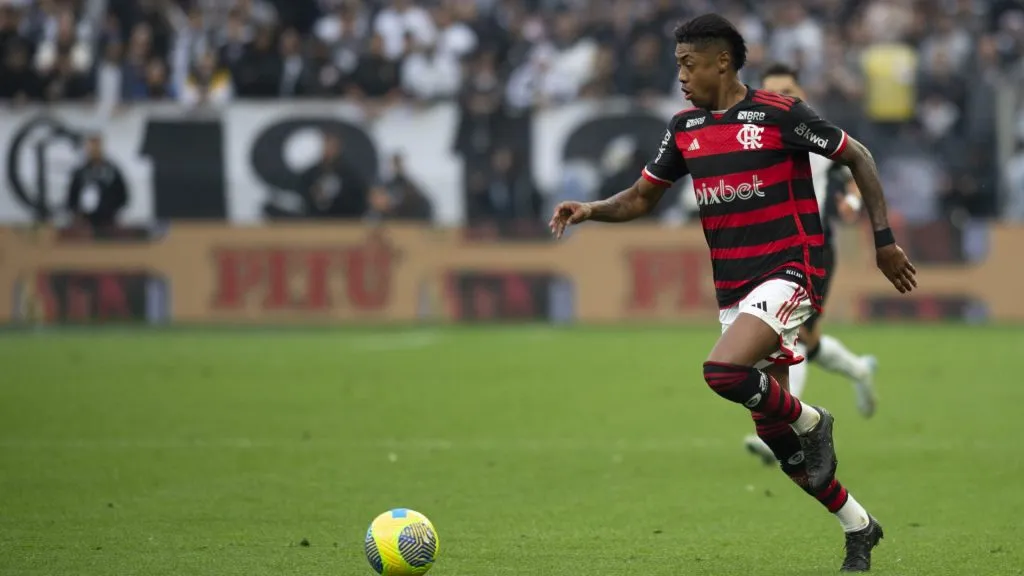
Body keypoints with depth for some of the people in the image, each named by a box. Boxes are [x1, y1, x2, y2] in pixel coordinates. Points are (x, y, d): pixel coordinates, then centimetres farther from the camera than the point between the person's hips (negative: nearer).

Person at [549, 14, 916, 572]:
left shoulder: (778, 114, -10)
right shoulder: (685, 127, 8)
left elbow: (857, 157, -2)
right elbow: (642, 197, 15)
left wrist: (884, 239, -4)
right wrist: (592, 210, -5)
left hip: (788, 273, -7)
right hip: (733, 289, 7)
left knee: (722, 371, -30)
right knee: (772, 432, 7)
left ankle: (810, 422, -2)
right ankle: (858, 527, 24)